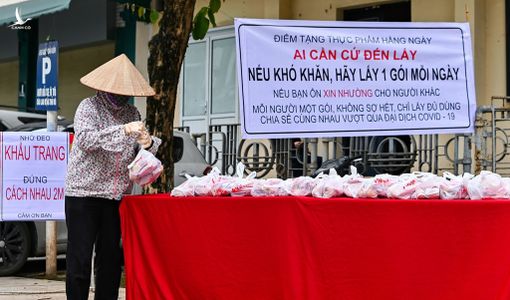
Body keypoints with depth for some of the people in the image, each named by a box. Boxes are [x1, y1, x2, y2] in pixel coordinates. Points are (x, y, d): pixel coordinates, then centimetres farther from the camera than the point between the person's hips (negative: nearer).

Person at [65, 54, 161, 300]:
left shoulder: (132, 113, 12)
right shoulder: (89, 107, -4)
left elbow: (142, 152, 14)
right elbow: (84, 139, -21)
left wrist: (147, 143, -11)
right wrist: (123, 130, -29)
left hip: (116, 196, 5)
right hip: (84, 193, -5)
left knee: (111, 259, 7)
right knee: (80, 259, -5)